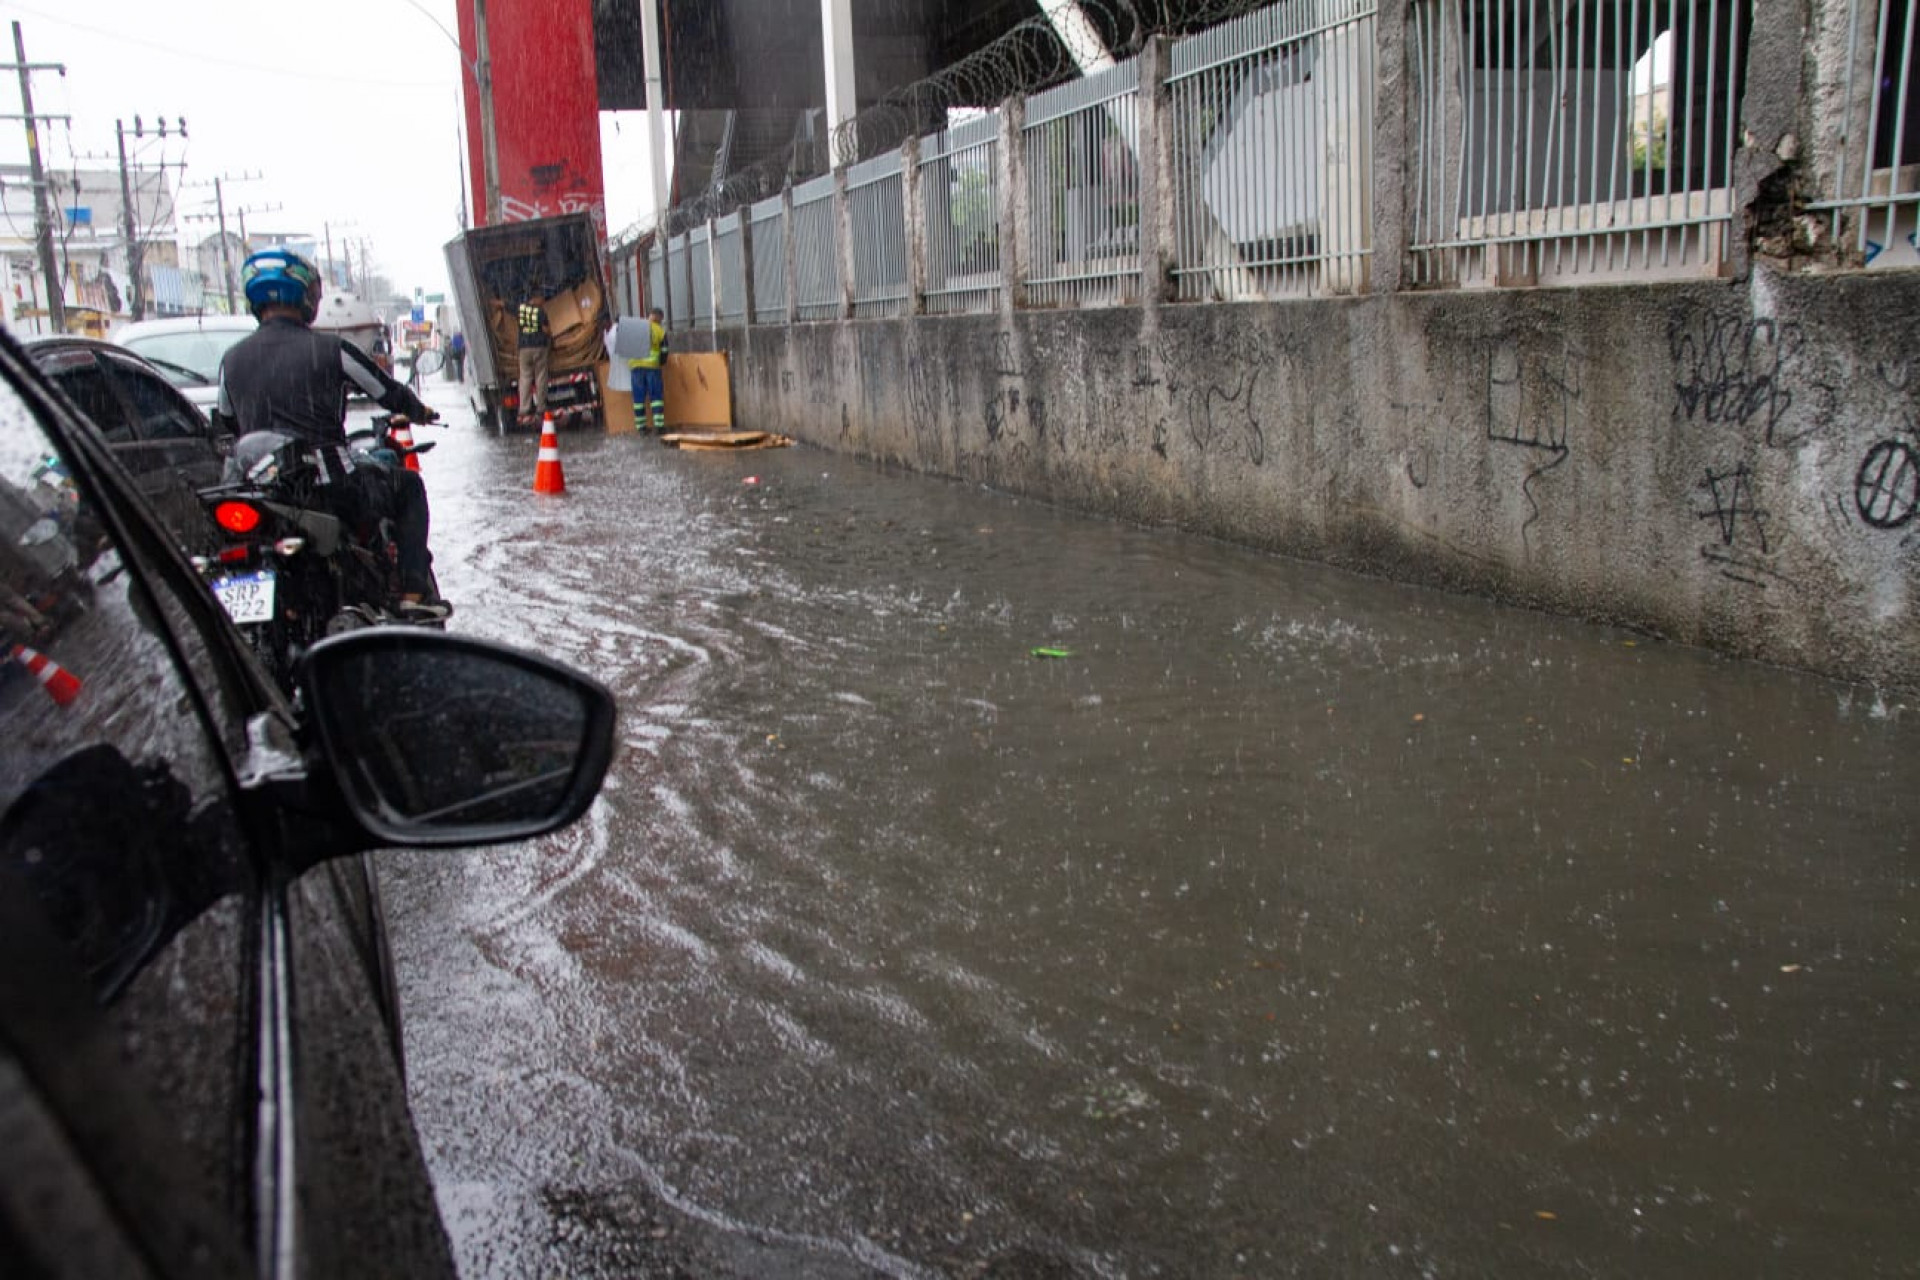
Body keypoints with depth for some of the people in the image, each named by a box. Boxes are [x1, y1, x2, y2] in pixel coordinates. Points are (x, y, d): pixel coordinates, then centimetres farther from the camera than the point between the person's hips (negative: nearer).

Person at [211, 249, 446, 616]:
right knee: (408, 486, 19)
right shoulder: (329, 349, -7)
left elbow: (224, 424, 21)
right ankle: (415, 592, 9)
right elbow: (389, 393, 4)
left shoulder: (232, 359, 6)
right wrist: (421, 412, 26)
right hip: (333, 487, -5)